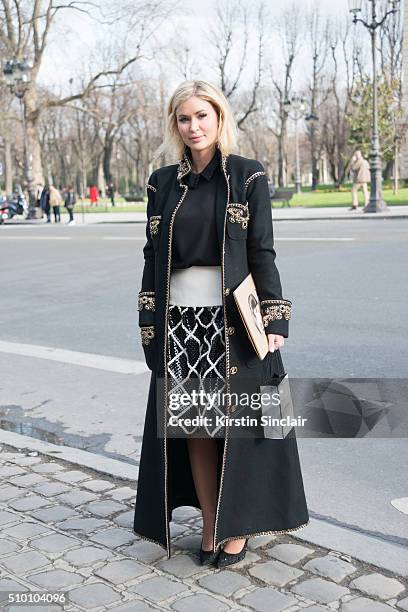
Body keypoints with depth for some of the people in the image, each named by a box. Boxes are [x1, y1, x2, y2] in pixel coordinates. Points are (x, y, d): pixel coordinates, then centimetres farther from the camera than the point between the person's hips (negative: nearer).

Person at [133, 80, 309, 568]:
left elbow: (262, 251, -3)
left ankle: (237, 527, 19)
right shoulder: (163, 183, 9)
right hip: (179, 321, 3)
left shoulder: (247, 176, 0)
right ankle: (210, 526, 22)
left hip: (232, 317, -3)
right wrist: (149, 323, 4)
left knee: (237, 422, 2)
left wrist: (273, 320, -9)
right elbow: (152, 255, 9)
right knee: (194, 426, 8)